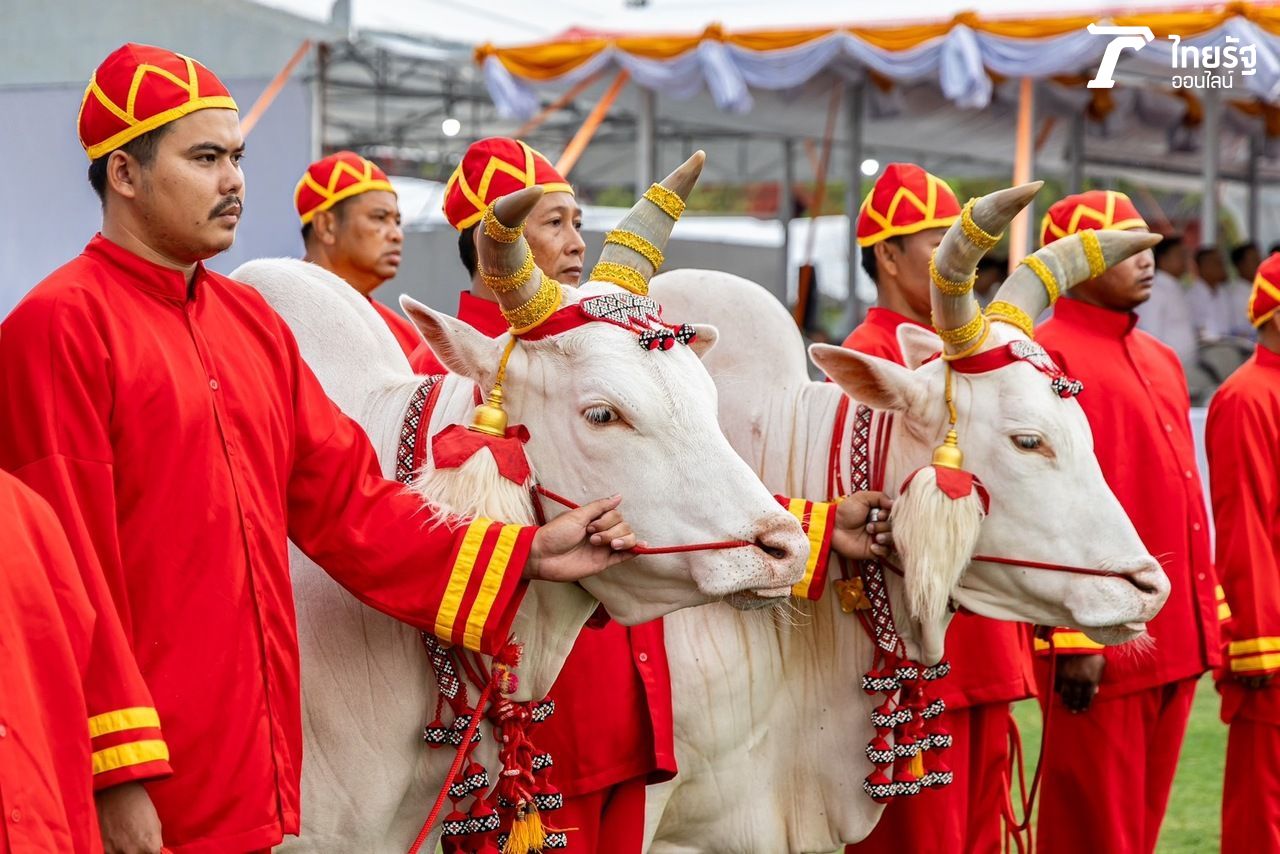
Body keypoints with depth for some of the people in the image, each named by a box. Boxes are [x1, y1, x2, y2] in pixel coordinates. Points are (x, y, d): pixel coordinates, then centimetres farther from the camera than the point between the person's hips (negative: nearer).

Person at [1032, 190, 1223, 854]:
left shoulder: (1160, 359, 17)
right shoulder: (1048, 357, -9)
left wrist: (1208, 616, 15)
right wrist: (1072, 637, -18)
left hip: (1177, 641, 8)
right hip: (1103, 645, -8)